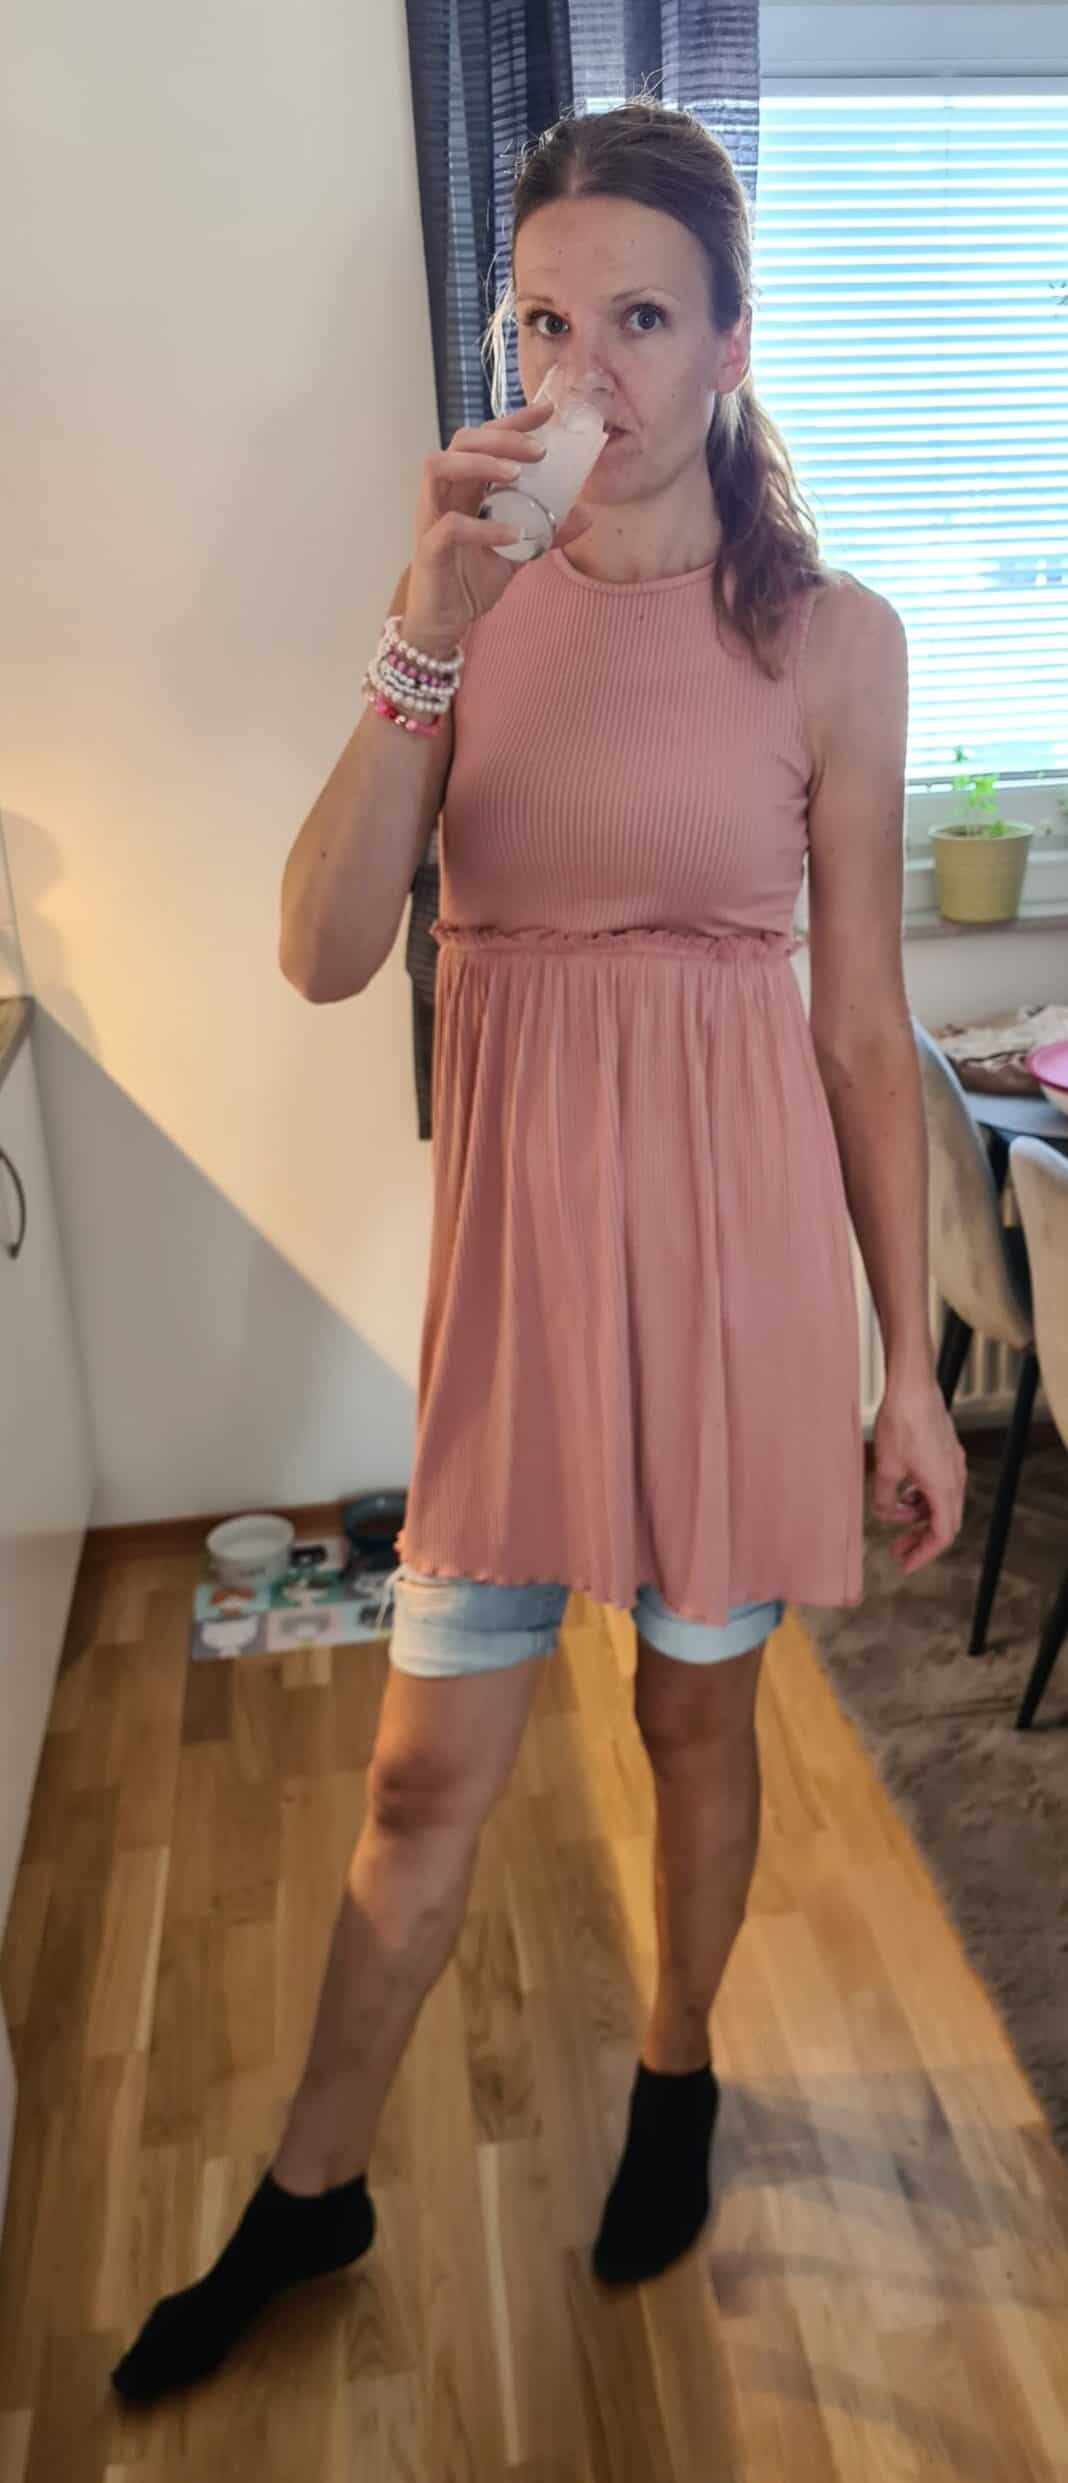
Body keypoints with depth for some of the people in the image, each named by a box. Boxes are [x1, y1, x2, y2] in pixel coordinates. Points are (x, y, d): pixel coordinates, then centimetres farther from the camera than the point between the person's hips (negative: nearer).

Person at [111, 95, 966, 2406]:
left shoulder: (831, 636, -4)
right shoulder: (470, 594, 2)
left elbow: (866, 1026, -2)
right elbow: (325, 953, -11)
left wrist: (912, 1365, -1)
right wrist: (429, 633, -21)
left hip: (737, 1238, -1)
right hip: (520, 1236, 2)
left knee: (699, 1709, 18)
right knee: (426, 1766, 12)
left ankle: (675, 2076, 48)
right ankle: (311, 2192, 37)